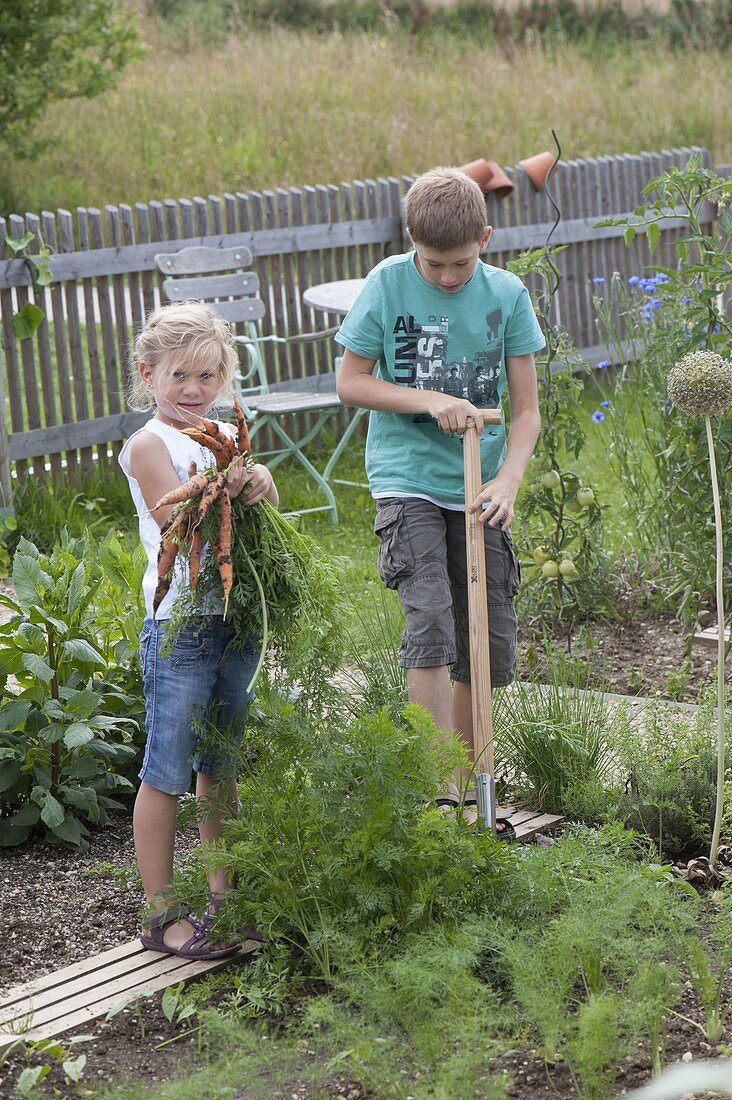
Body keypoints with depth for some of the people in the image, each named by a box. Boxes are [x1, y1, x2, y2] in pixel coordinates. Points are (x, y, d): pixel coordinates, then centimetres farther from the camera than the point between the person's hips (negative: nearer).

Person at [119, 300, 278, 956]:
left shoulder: (226, 437, 10)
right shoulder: (150, 444, -9)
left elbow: (266, 514, 4)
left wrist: (260, 484, -17)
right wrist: (217, 492, -35)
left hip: (235, 619, 7)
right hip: (179, 626, -7)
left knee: (221, 766, 17)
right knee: (168, 772, -2)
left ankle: (225, 896, 28)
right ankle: (162, 915, 6)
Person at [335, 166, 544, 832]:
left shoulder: (507, 295, -1)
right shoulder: (388, 283, -5)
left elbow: (526, 410, 1)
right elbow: (350, 383, -1)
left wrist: (508, 480, -15)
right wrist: (431, 402, -13)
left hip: (477, 489, 3)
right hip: (408, 482, -3)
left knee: (488, 642, 5)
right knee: (430, 620, -20)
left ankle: (465, 792, 21)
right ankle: (440, 785, -14)